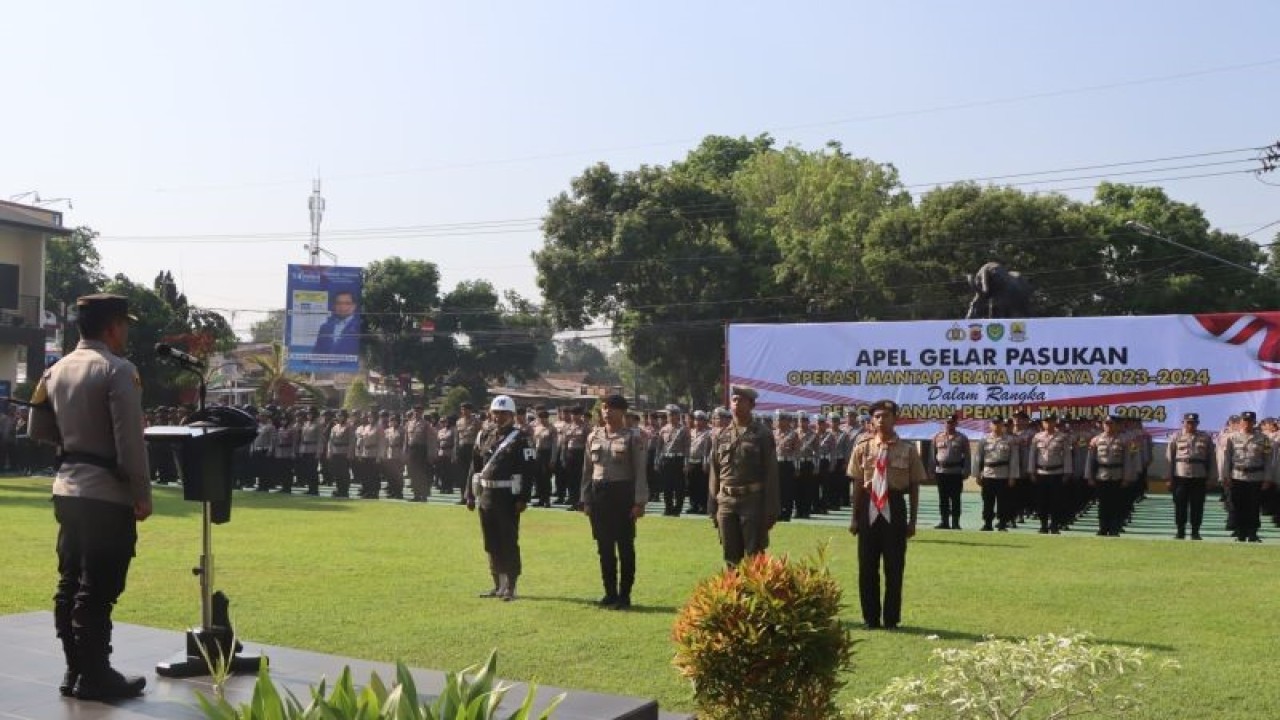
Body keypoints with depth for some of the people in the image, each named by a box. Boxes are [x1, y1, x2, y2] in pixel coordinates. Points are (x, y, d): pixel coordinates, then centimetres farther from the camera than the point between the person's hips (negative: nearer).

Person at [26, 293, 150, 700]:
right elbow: (131, 441, -18)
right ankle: (94, 676, 5)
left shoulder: (57, 370, 10)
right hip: (107, 494, -8)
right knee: (99, 589, -1)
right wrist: (143, 495, -10)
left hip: (67, 489, 8)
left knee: (70, 583, 12)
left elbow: (40, 430, 17)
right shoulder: (117, 370, -14)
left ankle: (75, 670, 21)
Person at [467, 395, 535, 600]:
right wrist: (470, 494, 11)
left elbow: (529, 469, -10)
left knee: (509, 543, -2)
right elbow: (475, 466, 15)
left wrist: (523, 498, -16)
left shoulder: (520, 438, -5)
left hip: (508, 497, -6)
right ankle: (498, 584, 22)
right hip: (486, 496, 6)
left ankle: (510, 586, 4)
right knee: (491, 544, 12)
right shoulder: (484, 435, 12)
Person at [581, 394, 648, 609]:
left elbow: (641, 471, -8)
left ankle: (624, 595, 9)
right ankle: (610, 593, 19)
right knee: (604, 547, 9)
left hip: (623, 494, -4)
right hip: (599, 494, 5)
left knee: (625, 547, 1)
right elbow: (587, 470, 13)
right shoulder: (594, 436, 9)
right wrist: (586, 500, 10)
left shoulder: (633, 437, -5)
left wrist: (639, 502, -13)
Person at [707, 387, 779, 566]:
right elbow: (714, 474, 11)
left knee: (754, 558, 1)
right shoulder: (720, 435, 9)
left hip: (753, 502, -3)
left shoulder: (763, 434, -1)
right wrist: (712, 508, 8)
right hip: (726, 502, 3)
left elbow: (771, 473, -3)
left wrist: (771, 510, -8)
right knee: (731, 558, 9)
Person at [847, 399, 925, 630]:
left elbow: (914, 486, 2)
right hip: (869, 509, 1)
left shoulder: (907, 449, -3)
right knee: (867, 566, 7)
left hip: (895, 509, -1)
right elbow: (857, 483, 5)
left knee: (895, 567, 5)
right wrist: (855, 517, 5)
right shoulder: (863, 447, 1)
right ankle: (870, 617, 19)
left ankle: (891, 619, 17)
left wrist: (912, 520, 1)